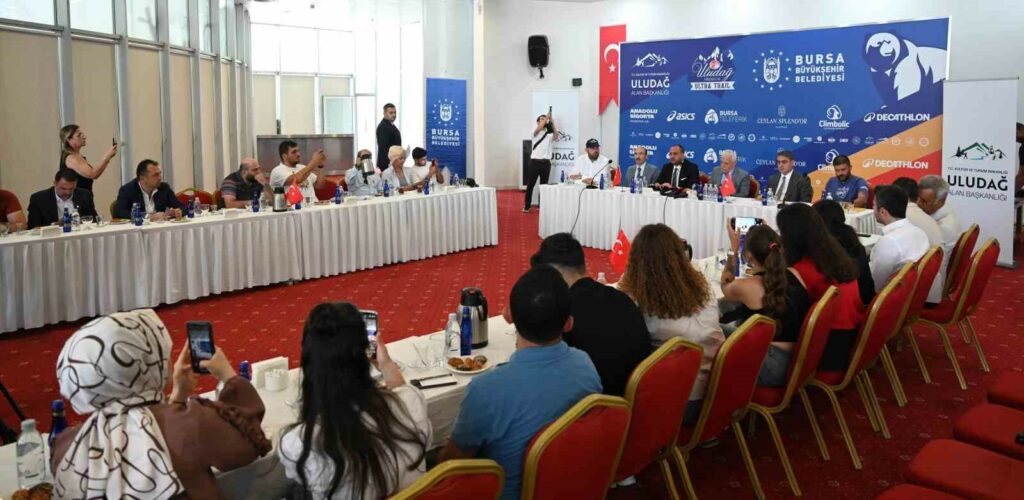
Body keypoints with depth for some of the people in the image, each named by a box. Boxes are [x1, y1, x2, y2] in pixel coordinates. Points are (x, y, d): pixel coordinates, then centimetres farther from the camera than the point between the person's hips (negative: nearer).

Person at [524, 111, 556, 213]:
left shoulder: (549, 135, 9)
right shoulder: (536, 133, 3)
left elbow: (556, 136, -14)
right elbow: (539, 129, -21)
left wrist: (552, 123, -25)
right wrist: (547, 117, -26)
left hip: (546, 163, 2)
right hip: (535, 162, -2)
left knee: (544, 185, 6)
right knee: (530, 185, 1)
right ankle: (526, 206, 6)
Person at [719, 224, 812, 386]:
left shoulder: (746, 287, -14)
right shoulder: (795, 275, 1)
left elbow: (725, 286, 13)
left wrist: (734, 248, 14)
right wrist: (766, 235, 29)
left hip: (771, 367, -7)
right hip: (799, 361, 7)